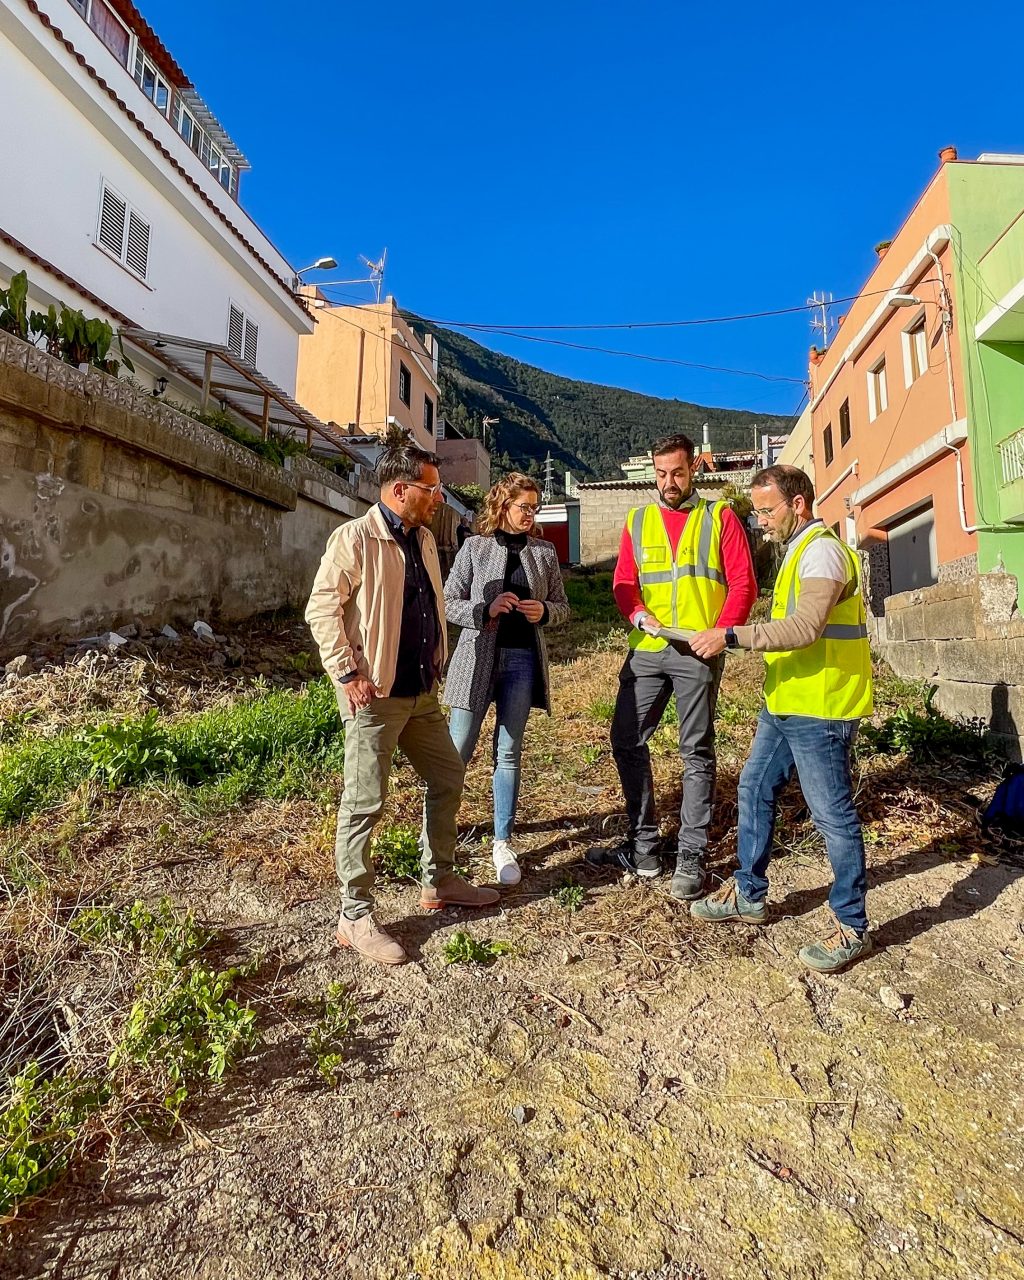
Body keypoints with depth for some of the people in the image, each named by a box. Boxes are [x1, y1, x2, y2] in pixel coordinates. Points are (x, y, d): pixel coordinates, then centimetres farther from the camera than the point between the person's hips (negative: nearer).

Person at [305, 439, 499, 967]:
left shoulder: (423, 539, 11)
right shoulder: (354, 538, -13)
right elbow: (321, 609, -15)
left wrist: (437, 661, 15)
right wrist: (348, 674, -18)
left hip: (422, 693, 9)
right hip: (375, 697, -8)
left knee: (447, 780, 16)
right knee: (364, 804, 0)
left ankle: (439, 882, 34)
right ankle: (354, 917, 16)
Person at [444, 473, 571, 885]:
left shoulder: (545, 552, 7)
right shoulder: (474, 547, 1)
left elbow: (562, 606, 12)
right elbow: (448, 602, -1)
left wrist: (544, 611, -10)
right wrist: (485, 609, -17)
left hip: (522, 660, 2)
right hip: (478, 657, -2)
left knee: (509, 753, 8)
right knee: (458, 749, 3)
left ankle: (503, 843, 19)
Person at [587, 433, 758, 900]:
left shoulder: (720, 517, 6)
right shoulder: (637, 521, 14)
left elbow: (743, 583, 0)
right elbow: (622, 583, 7)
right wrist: (641, 617, -14)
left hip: (697, 652, -3)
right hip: (645, 651, 4)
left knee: (696, 753, 3)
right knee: (627, 741, 4)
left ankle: (691, 857, 14)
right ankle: (644, 848, 18)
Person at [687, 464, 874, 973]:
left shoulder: (821, 552, -14)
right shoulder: (797, 552, 17)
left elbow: (806, 626, -28)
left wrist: (731, 636, -30)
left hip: (819, 709, -10)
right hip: (784, 704, 10)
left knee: (833, 815, 1)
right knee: (755, 790, 14)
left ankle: (852, 927, 18)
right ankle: (748, 894, 29)